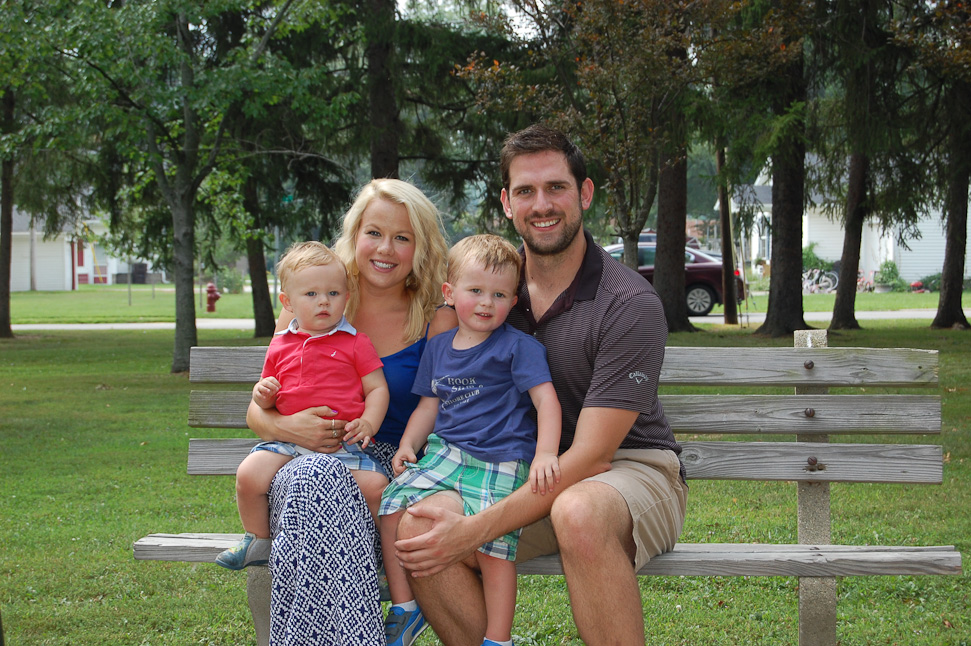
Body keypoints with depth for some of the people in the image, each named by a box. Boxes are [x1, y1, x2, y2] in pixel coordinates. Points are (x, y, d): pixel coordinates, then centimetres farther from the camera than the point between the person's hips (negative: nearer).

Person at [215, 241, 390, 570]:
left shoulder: (355, 343, 7)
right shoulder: (280, 346, 15)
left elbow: (377, 388, 5)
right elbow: (268, 396, 24)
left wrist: (368, 423, -14)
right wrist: (262, 394, -1)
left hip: (344, 442, -2)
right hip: (289, 440, 2)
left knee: (375, 485, -26)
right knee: (248, 474, -21)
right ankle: (258, 542, 2)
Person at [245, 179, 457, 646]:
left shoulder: (439, 323, 5)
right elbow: (257, 410, 11)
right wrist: (286, 427, -13)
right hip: (303, 460, 2)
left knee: (322, 483, -36)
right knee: (314, 478, -36)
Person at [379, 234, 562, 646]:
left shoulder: (518, 347, -3)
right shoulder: (438, 348, 15)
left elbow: (546, 399, -9)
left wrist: (545, 454, -22)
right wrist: (408, 445, 6)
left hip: (501, 463, -5)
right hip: (445, 452, 6)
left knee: (492, 547, -19)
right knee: (393, 505, -11)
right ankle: (403, 608, 4)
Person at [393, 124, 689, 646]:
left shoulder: (631, 305, -15)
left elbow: (589, 456, -21)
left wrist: (476, 529, -28)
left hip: (632, 470, -5)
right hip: (529, 476, 5)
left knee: (578, 512, -40)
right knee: (414, 528, -23)